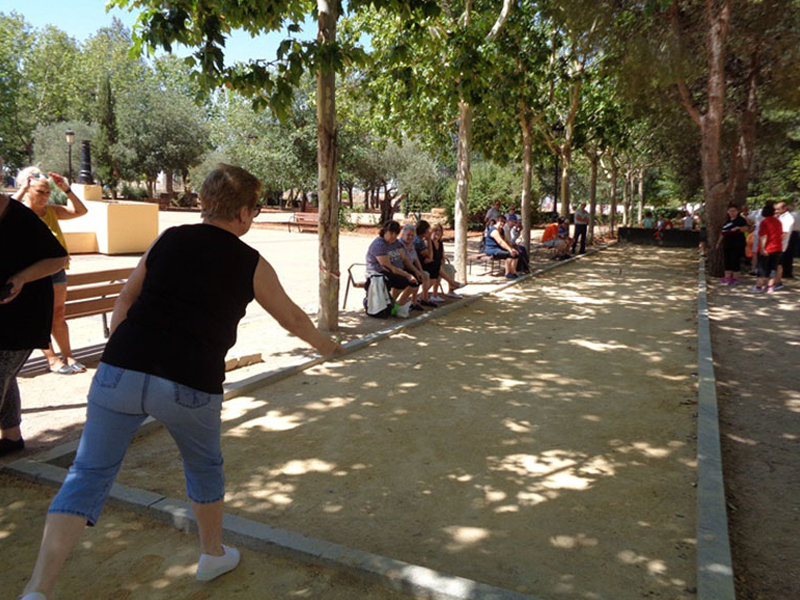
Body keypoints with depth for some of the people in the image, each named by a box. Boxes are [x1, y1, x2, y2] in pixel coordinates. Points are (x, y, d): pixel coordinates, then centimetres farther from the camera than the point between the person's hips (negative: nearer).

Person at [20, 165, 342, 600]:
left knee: (89, 473, 13)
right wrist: (323, 343, 35)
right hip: (191, 387, -1)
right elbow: (292, 319, 16)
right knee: (204, 467, 24)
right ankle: (213, 555, 42)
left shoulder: (169, 239, 10)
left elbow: (125, 299, 14)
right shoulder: (251, 264, 4)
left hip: (121, 372, 2)